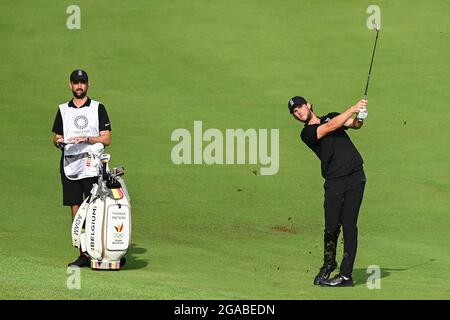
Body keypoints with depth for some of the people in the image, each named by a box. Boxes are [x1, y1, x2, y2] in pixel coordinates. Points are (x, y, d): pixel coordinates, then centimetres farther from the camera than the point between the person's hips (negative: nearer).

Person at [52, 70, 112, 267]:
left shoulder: (98, 108, 6)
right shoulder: (63, 110, 15)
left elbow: (106, 139, 1)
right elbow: (56, 138, 16)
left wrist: (86, 138, -16)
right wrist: (58, 142, -8)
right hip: (69, 167, 3)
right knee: (76, 211, 1)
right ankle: (83, 254, 4)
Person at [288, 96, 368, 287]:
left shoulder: (332, 116, 20)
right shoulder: (307, 133, 4)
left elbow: (355, 125, 9)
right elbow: (331, 127, -9)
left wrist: (360, 117, -13)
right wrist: (353, 109, -11)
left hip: (355, 176, 2)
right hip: (334, 181, -1)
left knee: (348, 224, -6)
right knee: (331, 226, -7)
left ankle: (346, 275, -7)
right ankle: (328, 264, 20)